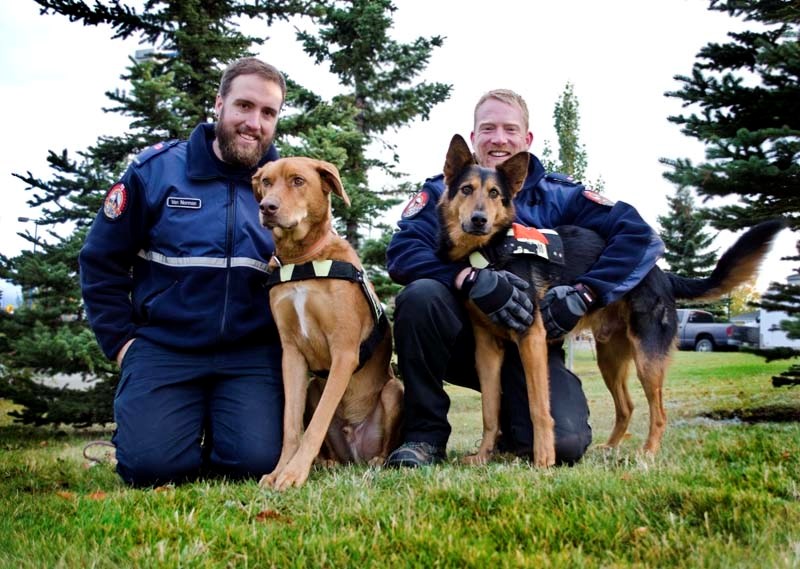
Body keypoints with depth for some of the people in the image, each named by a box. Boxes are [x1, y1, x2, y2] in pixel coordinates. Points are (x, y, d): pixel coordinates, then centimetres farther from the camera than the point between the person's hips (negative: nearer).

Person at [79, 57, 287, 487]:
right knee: (151, 464, -19)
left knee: (257, 461, -19)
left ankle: (218, 422, 15)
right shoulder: (156, 169, -1)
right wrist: (120, 340, 0)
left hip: (252, 354, 1)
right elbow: (101, 261, 5)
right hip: (163, 347, 0)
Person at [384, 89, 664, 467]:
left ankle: (512, 416, 14)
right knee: (420, 294, -32)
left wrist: (583, 294, -22)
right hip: (463, 338, 0)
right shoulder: (443, 190, -1)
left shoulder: (556, 195, 0)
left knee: (564, 443, -25)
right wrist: (472, 279, -34)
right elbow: (401, 251, -18)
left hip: (531, 341, 0)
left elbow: (640, 236, -8)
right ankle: (425, 435, -16)